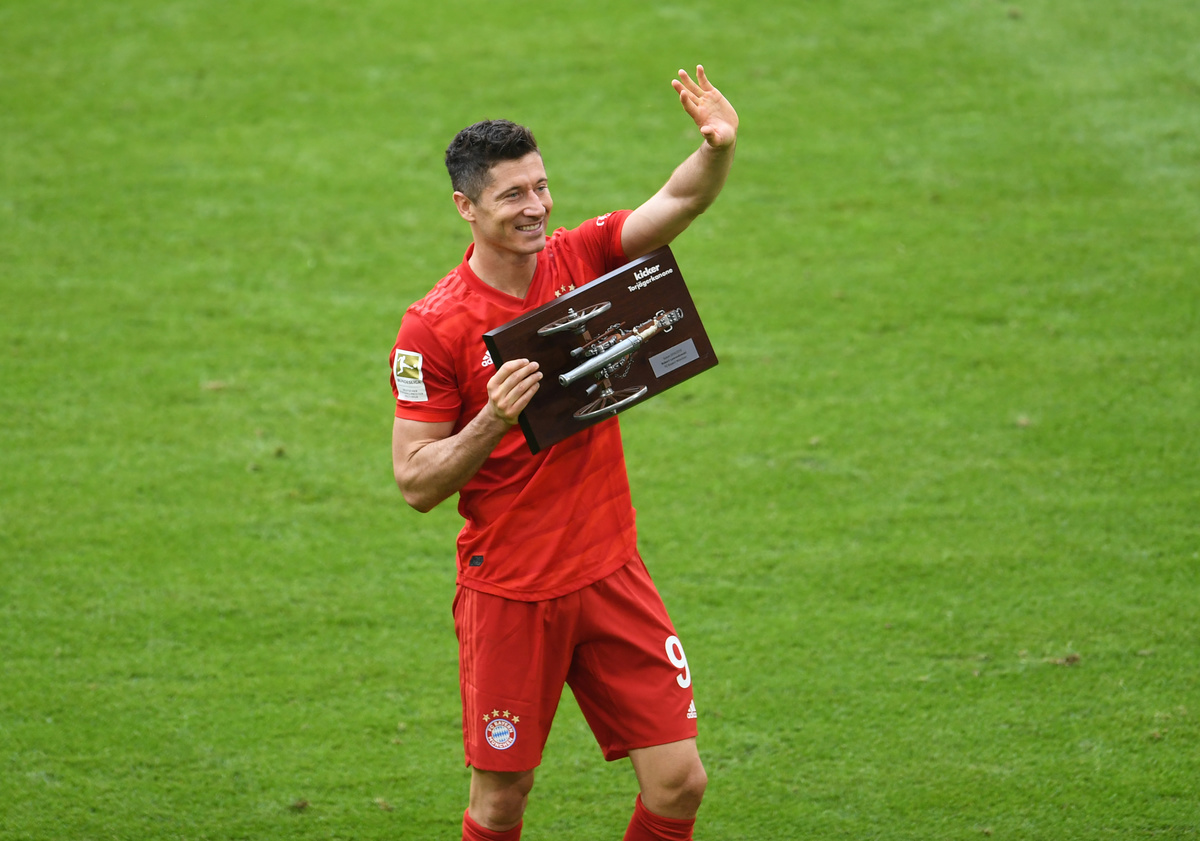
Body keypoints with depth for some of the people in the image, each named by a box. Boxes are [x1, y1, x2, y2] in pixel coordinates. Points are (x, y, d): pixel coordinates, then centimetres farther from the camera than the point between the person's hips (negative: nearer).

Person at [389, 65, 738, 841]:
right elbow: (417, 484, -10)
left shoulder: (581, 260, 0)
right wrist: (493, 421, -25)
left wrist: (719, 150, -37)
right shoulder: (434, 326, -11)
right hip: (509, 594, -3)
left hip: (610, 574, 3)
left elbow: (680, 201, -16)